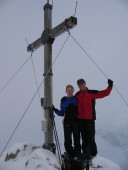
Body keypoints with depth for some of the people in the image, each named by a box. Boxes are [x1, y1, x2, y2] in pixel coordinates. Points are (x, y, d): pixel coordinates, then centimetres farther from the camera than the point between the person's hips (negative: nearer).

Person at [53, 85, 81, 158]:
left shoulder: (77, 99, 7)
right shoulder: (63, 100, 9)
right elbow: (61, 113, 10)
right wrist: (55, 110, -2)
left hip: (76, 122, 0)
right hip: (67, 122, 1)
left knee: (77, 140, 3)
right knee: (67, 141, -3)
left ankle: (77, 156, 14)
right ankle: (70, 156, 11)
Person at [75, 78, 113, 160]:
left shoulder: (92, 93, -3)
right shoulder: (77, 95, 10)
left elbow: (104, 93, -9)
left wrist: (110, 86, -18)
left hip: (90, 119, -4)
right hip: (80, 119, 4)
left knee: (90, 137, 0)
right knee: (84, 137, 12)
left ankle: (93, 153, 14)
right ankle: (86, 153, 23)